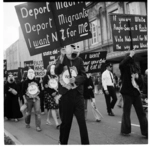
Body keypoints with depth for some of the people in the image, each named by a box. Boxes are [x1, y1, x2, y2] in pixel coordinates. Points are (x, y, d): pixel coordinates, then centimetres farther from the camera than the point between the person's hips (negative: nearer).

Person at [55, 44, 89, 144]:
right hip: (65, 94, 0)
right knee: (65, 121, 10)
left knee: (82, 121, 0)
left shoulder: (79, 60, 4)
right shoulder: (61, 59, 2)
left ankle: (85, 143, 11)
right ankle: (63, 142, 30)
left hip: (77, 94, 1)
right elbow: (57, 72, -17)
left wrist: (75, 79, -19)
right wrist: (61, 57, -27)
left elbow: (84, 76, 0)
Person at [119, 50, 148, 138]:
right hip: (127, 92, -5)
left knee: (141, 112, 8)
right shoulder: (125, 67, -7)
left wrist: (138, 78, -9)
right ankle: (125, 130, 19)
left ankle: (146, 131, 16)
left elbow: (140, 81, 14)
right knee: (126, 112, 4)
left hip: (136, 92, 6)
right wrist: (130, 55, -24)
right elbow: (121, 64, -33)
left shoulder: (137, 67, 9)